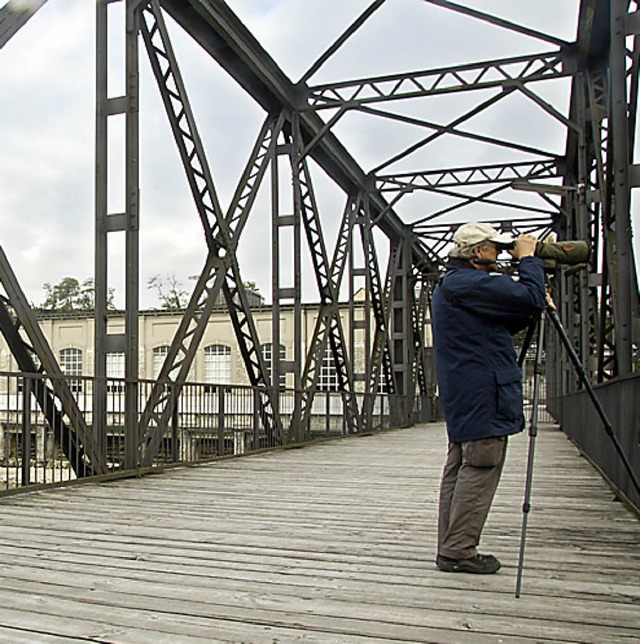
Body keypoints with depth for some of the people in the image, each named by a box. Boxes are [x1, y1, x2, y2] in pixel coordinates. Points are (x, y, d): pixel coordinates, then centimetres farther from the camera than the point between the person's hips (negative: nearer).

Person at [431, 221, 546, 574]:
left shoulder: (448, 286, 20)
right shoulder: (471, 284, -14)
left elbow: (509, 322, 24)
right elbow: (530, 298, -18)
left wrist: (534, 309, 10)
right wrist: (528, 258, -3)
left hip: (461, 399, 11)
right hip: (483, 396, -11)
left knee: (459, 470, 11)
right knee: (479, 470, -6)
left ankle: (450, 549, 17)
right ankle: (458, 550, -2)